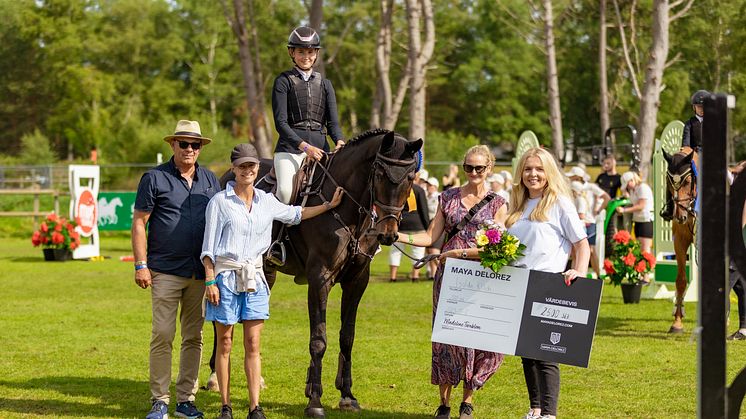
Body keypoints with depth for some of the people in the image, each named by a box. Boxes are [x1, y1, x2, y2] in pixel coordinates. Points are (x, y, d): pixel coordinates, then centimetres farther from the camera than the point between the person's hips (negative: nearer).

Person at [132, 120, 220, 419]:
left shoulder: (210, 180, 11)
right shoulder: (155, 178, -2)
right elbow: (139, 223, -3)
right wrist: (141, 265, -10)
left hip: (201, 272, 4)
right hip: (166, 271, -4)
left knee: (194, 337, 8)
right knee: (163, 335, -5)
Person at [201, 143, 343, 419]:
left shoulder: (266, 201, 9)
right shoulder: (220, 202, -4)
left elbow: (294, 214, 27)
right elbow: (209, 247, -5)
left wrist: (329, 205, 23)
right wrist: (210, 282, -12)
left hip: (254, 277, 4)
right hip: (225, 276, -4)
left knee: (253, 345, 1)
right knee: (225, 343, 3)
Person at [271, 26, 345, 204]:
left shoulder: (324, 84, 17)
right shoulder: (283, 81, 4)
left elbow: (332, 121, 11)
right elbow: (281, 122, -5)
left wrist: (339, 141, -13)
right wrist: (304, 146, -19)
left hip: (319, 147, 4)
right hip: (290, 147, -4)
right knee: (287, 191, -28)